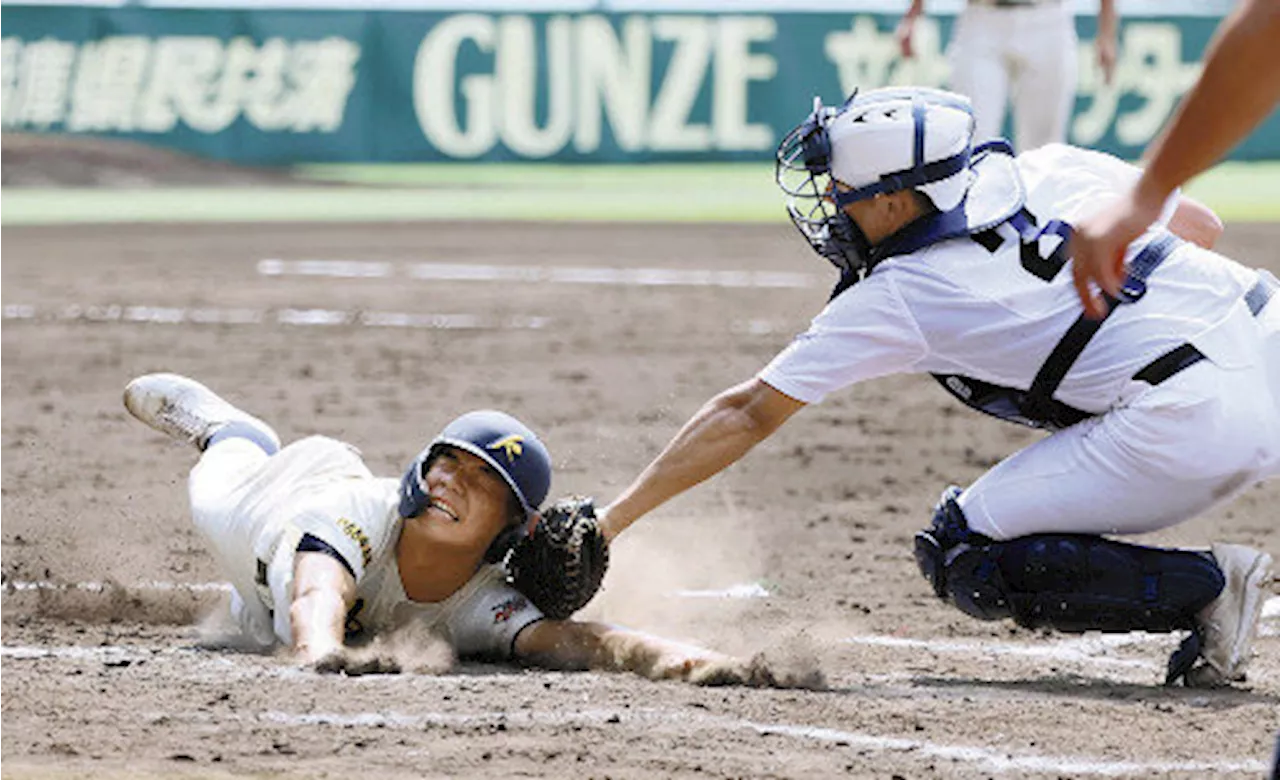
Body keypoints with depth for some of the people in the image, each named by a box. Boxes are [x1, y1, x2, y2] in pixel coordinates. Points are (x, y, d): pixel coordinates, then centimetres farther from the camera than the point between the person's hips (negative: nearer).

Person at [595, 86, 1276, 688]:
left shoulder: (894, 299, 0)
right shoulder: (1051, 169, 13)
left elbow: (747, 415, 5)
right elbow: (1200, 225, 23)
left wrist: (614, 518, 11)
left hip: (1190, 421, -7)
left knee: (961, 557, 2)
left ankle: (1205, 589, -9)